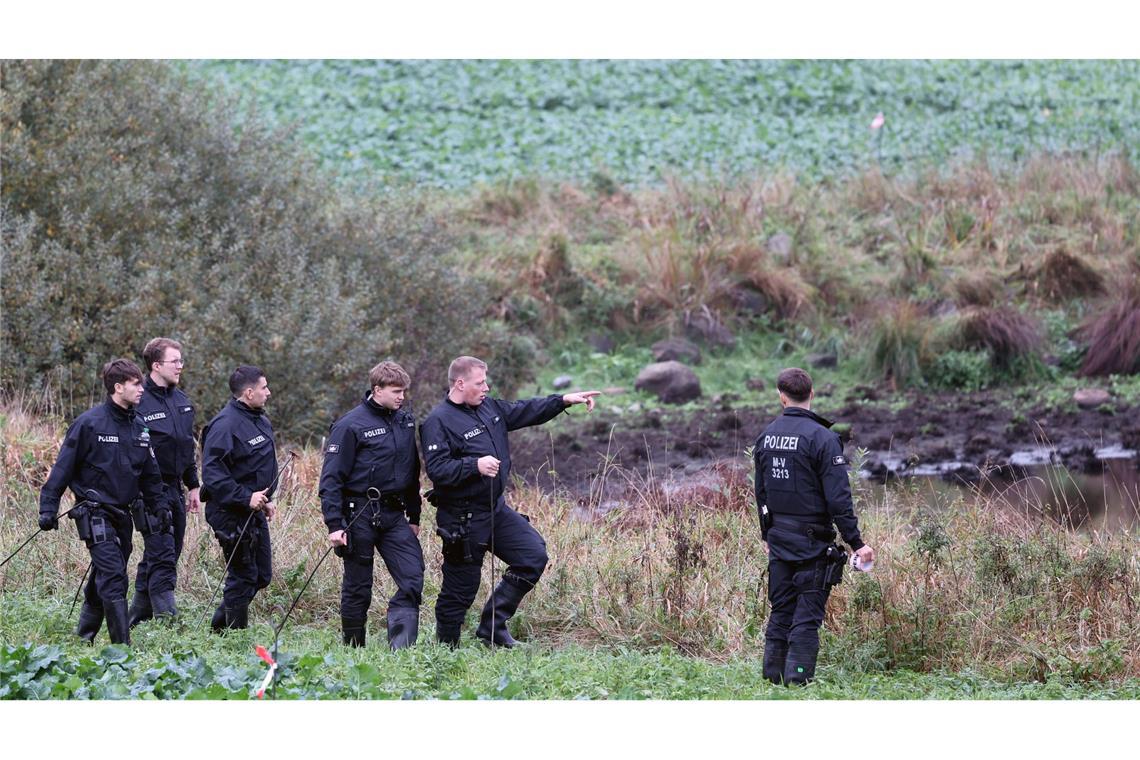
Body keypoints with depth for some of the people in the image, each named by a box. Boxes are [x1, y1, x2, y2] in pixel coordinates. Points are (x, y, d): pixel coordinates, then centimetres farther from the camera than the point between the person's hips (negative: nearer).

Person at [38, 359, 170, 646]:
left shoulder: (138, 427, 10)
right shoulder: (90, 423, -10)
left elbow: (150, 474, 21)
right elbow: (63, 468, -9)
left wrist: (160, 506, 17)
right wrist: (48, 508, -12)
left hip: (123, 515, 7)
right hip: (95, 512, -7)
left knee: (103, 581, 14)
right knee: (113, 580, -14)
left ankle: (84, 637, 27)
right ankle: (122, 646, -15)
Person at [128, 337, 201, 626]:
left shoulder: (181, 401, 13)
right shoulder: (139, 403, -12)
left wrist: (193, 485, 21)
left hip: (174, 490, 8)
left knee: (160, 557, 11)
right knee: (162, 560, -13)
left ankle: (136, 619, 21)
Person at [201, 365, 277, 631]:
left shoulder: (260, 421, 12)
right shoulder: (226, 424, -19)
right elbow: (212, 472, -26)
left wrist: (266, 500, 17)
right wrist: (245, 498, -28)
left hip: (255, 513, 10)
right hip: (232, 515, -10)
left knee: (261, 576, 15)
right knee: (243, 577, -3)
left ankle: (220, 625, 27)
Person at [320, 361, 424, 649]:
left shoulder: (405, 421, 10)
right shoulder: (351, 425, -10)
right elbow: (331, 478, -12)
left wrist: (414, 516, 19)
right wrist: (334, 524, -18)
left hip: (394, 514, 5)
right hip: (360, 515, -5)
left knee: (413, 576, -10)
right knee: (358, 587, 4)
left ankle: (400, 647, -11)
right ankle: (354, 650, 17)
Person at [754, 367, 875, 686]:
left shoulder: (766, 436, 5)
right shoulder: (822, 438, -15)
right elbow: (838, 498, -17)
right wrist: (856, 543, -12)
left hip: (778, 540, 6)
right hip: (812, 541, -6)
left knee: (780, 611, 14)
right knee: (807, 616, -1)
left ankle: (773, 676, 16)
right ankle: (798, 679, -3)